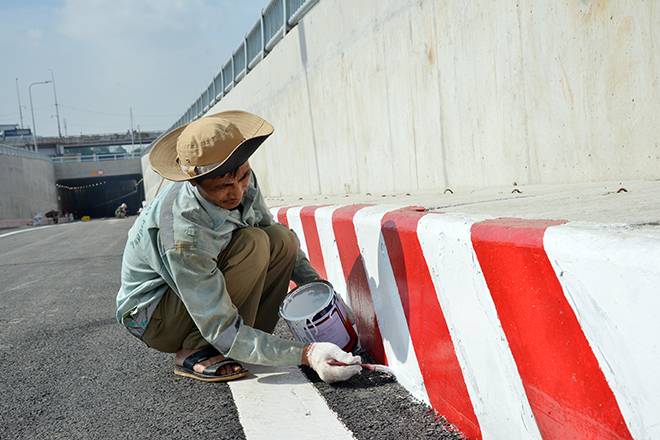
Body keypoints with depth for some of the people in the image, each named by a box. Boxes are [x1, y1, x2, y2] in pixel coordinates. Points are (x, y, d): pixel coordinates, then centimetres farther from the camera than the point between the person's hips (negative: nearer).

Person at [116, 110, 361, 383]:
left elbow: (268, 225, 4)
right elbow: (223, 333, -35)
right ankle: (194, 352, -17)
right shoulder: (182, 237, -38)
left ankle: (248, 343, -6)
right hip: (153, 319, -7)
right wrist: (306, 354, -41)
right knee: (252, 244, -29)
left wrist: (314, 282, -7)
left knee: (281, 240, -14)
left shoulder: (241, 181, -16)